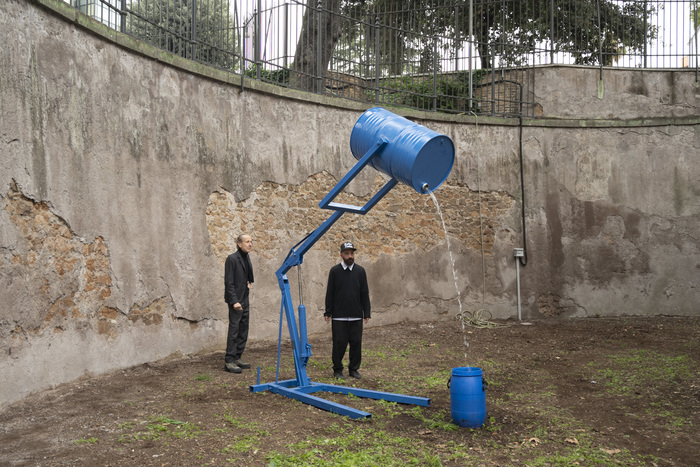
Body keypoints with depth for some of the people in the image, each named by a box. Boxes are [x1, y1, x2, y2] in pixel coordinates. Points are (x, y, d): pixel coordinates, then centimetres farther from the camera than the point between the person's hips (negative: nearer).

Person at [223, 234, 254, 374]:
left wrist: (249, 282, 9)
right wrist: (234, 301, -20)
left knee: (243, 329, 10)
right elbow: (229, 282, -17)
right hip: (236, 300, -8)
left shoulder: (247, 257, 12)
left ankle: (237, 358, 19)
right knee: (234, 329, -7)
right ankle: (229, 361, -1)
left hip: (245, 299, 9)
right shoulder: (232, 259, -14)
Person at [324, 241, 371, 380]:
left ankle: (354, 369, 20)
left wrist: (366, 313, 3)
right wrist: (328, 313, -1)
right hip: (338, 317, -2)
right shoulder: (335, 271, 0)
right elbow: (329, 293, 2)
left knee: (356, 343, 6)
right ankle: (337, 370, 16)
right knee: (339, 343, 2)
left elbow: (365, 294, 6)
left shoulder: (360, 271, 5)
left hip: (356, 316, 2)